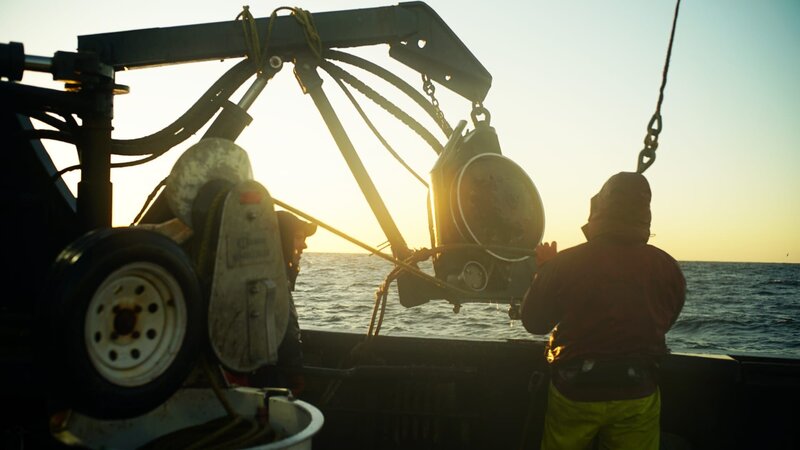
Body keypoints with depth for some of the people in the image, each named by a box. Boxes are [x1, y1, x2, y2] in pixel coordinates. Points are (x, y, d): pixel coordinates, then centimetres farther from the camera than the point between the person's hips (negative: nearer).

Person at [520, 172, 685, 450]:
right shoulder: (668, 268, -10)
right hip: (638, 396, 1)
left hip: (574, 394, -1)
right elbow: (664, 323, 8)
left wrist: (545, 268, 9)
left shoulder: (565, 263, -15)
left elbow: (534, 322, -2)